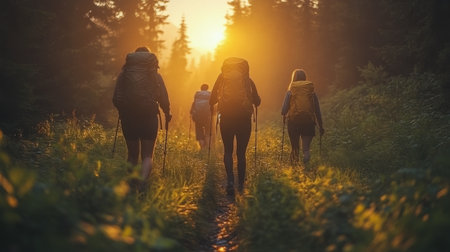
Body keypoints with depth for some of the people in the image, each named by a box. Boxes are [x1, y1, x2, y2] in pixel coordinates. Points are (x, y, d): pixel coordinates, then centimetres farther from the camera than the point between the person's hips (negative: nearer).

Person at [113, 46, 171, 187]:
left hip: (128, 117, 2)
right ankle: (143, 181, -23)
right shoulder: (155, 76, 4)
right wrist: (167, 114, 19)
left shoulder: (124, 74, 5)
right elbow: (163, 98, 1)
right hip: (149, 117, -1)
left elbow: (116, 99, 3)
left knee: (132, 155, 16)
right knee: (147, 155, 2)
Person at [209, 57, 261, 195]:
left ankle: (230, 180, -15)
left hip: (226, 117, 0)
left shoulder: (222, 77, 10)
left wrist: (212, 106, 31)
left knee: (228, 150, 6)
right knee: (241, 152, 9)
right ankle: (241, 185, 8)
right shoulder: (247, 79, 10)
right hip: (244, 118, 1)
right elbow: (257, 101, 10)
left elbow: (212, 99, 9)